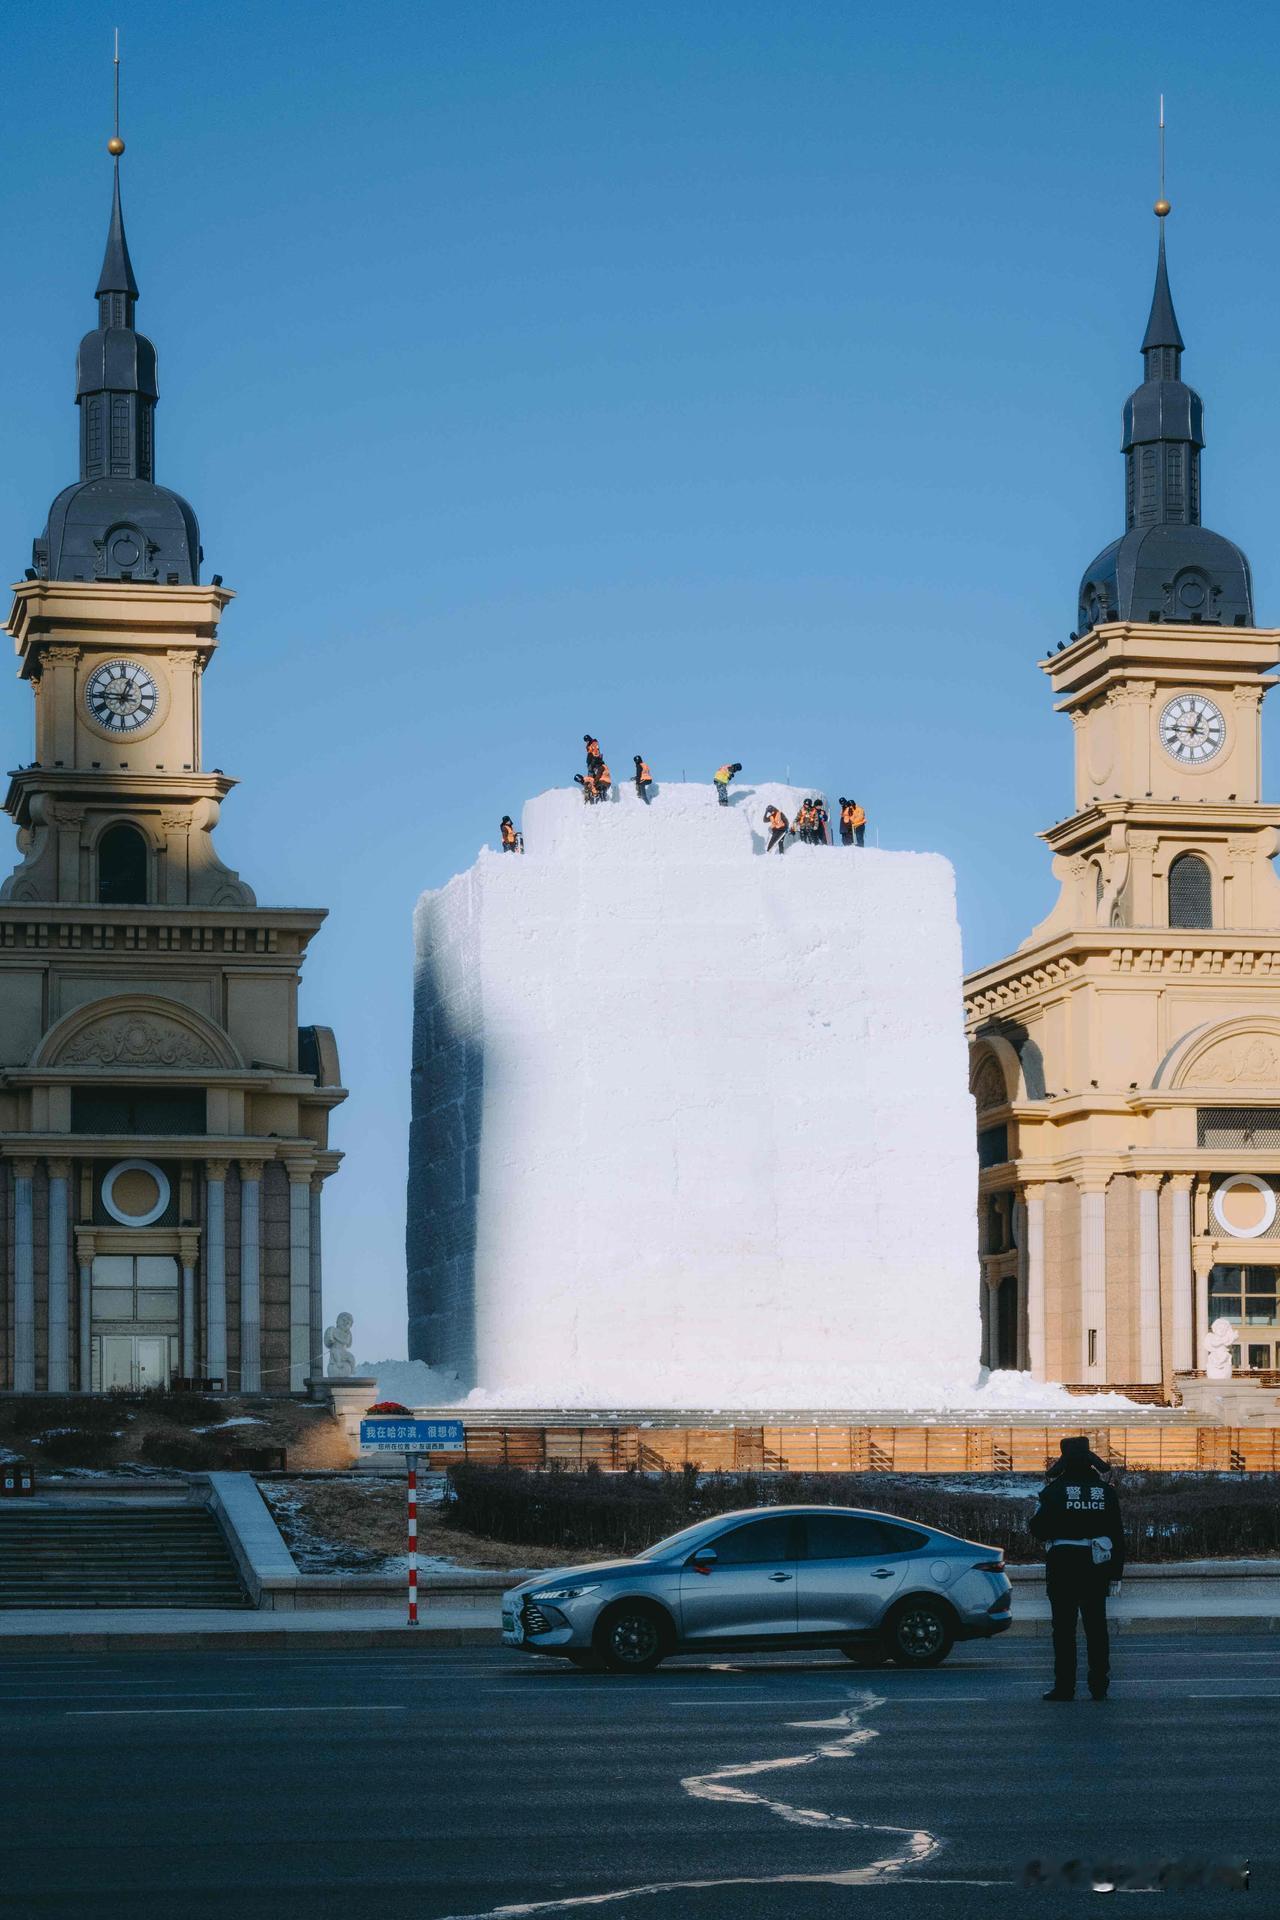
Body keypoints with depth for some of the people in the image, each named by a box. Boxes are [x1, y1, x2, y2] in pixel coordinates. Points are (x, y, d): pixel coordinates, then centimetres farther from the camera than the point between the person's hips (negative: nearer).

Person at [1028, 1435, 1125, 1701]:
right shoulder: (1105, 1490, 4)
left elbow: (1037, 1529, -5)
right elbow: (1117, 1534, 6)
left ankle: (1064, 1686, -2)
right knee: (1096, 1626, 10)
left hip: (1062, 1563, -3)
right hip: (1097, 1566, 3)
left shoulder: (1054, 1490, -7)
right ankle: (1099, 1686, 9)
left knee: (1064, 1627, 0)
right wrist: (1115, 1573, 11)